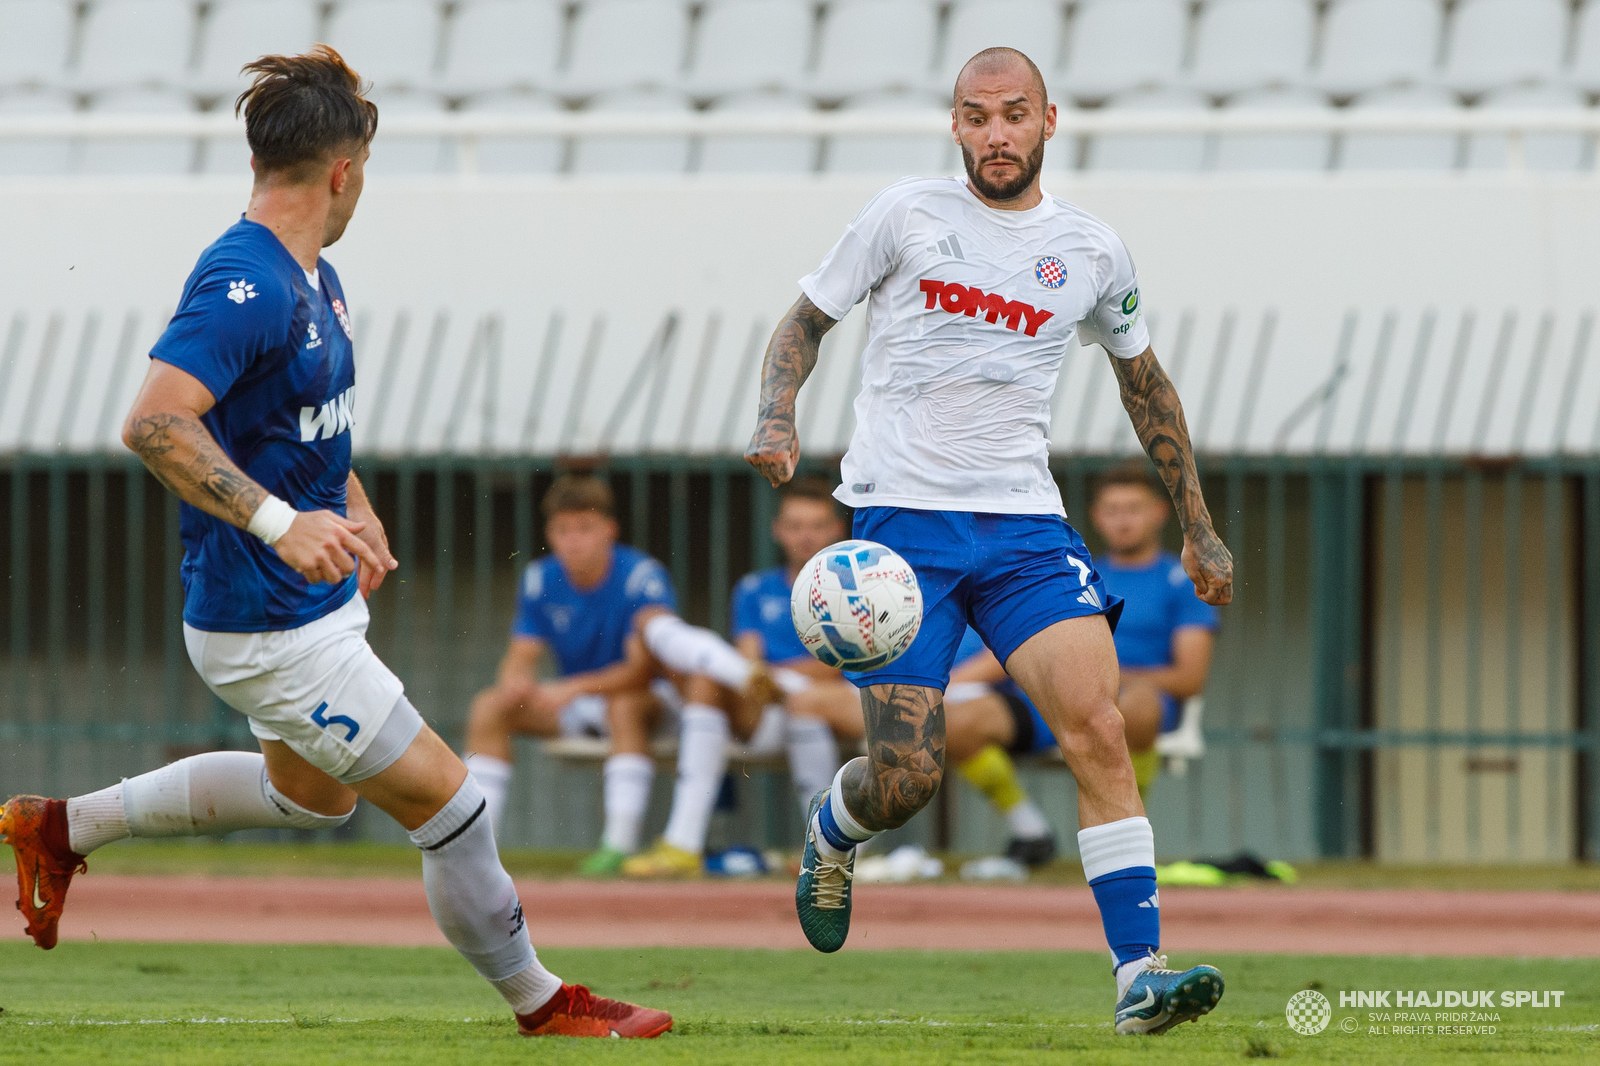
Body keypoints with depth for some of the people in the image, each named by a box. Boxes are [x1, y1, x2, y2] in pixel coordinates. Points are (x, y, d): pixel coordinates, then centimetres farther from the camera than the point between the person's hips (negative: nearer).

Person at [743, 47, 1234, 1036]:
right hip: (902, 514, -2)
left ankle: (1140, 973, -21)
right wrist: (778, 420, -9)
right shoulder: (908, 214, 2)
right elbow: (805, 323, 10)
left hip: (1023, 519, 2)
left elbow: (1144, 381, 24)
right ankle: (830, 831, 31)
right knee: (908, 778, -7)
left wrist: (1199, 526, 24)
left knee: (1098, 725, -19)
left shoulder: (1093, 251, 9)